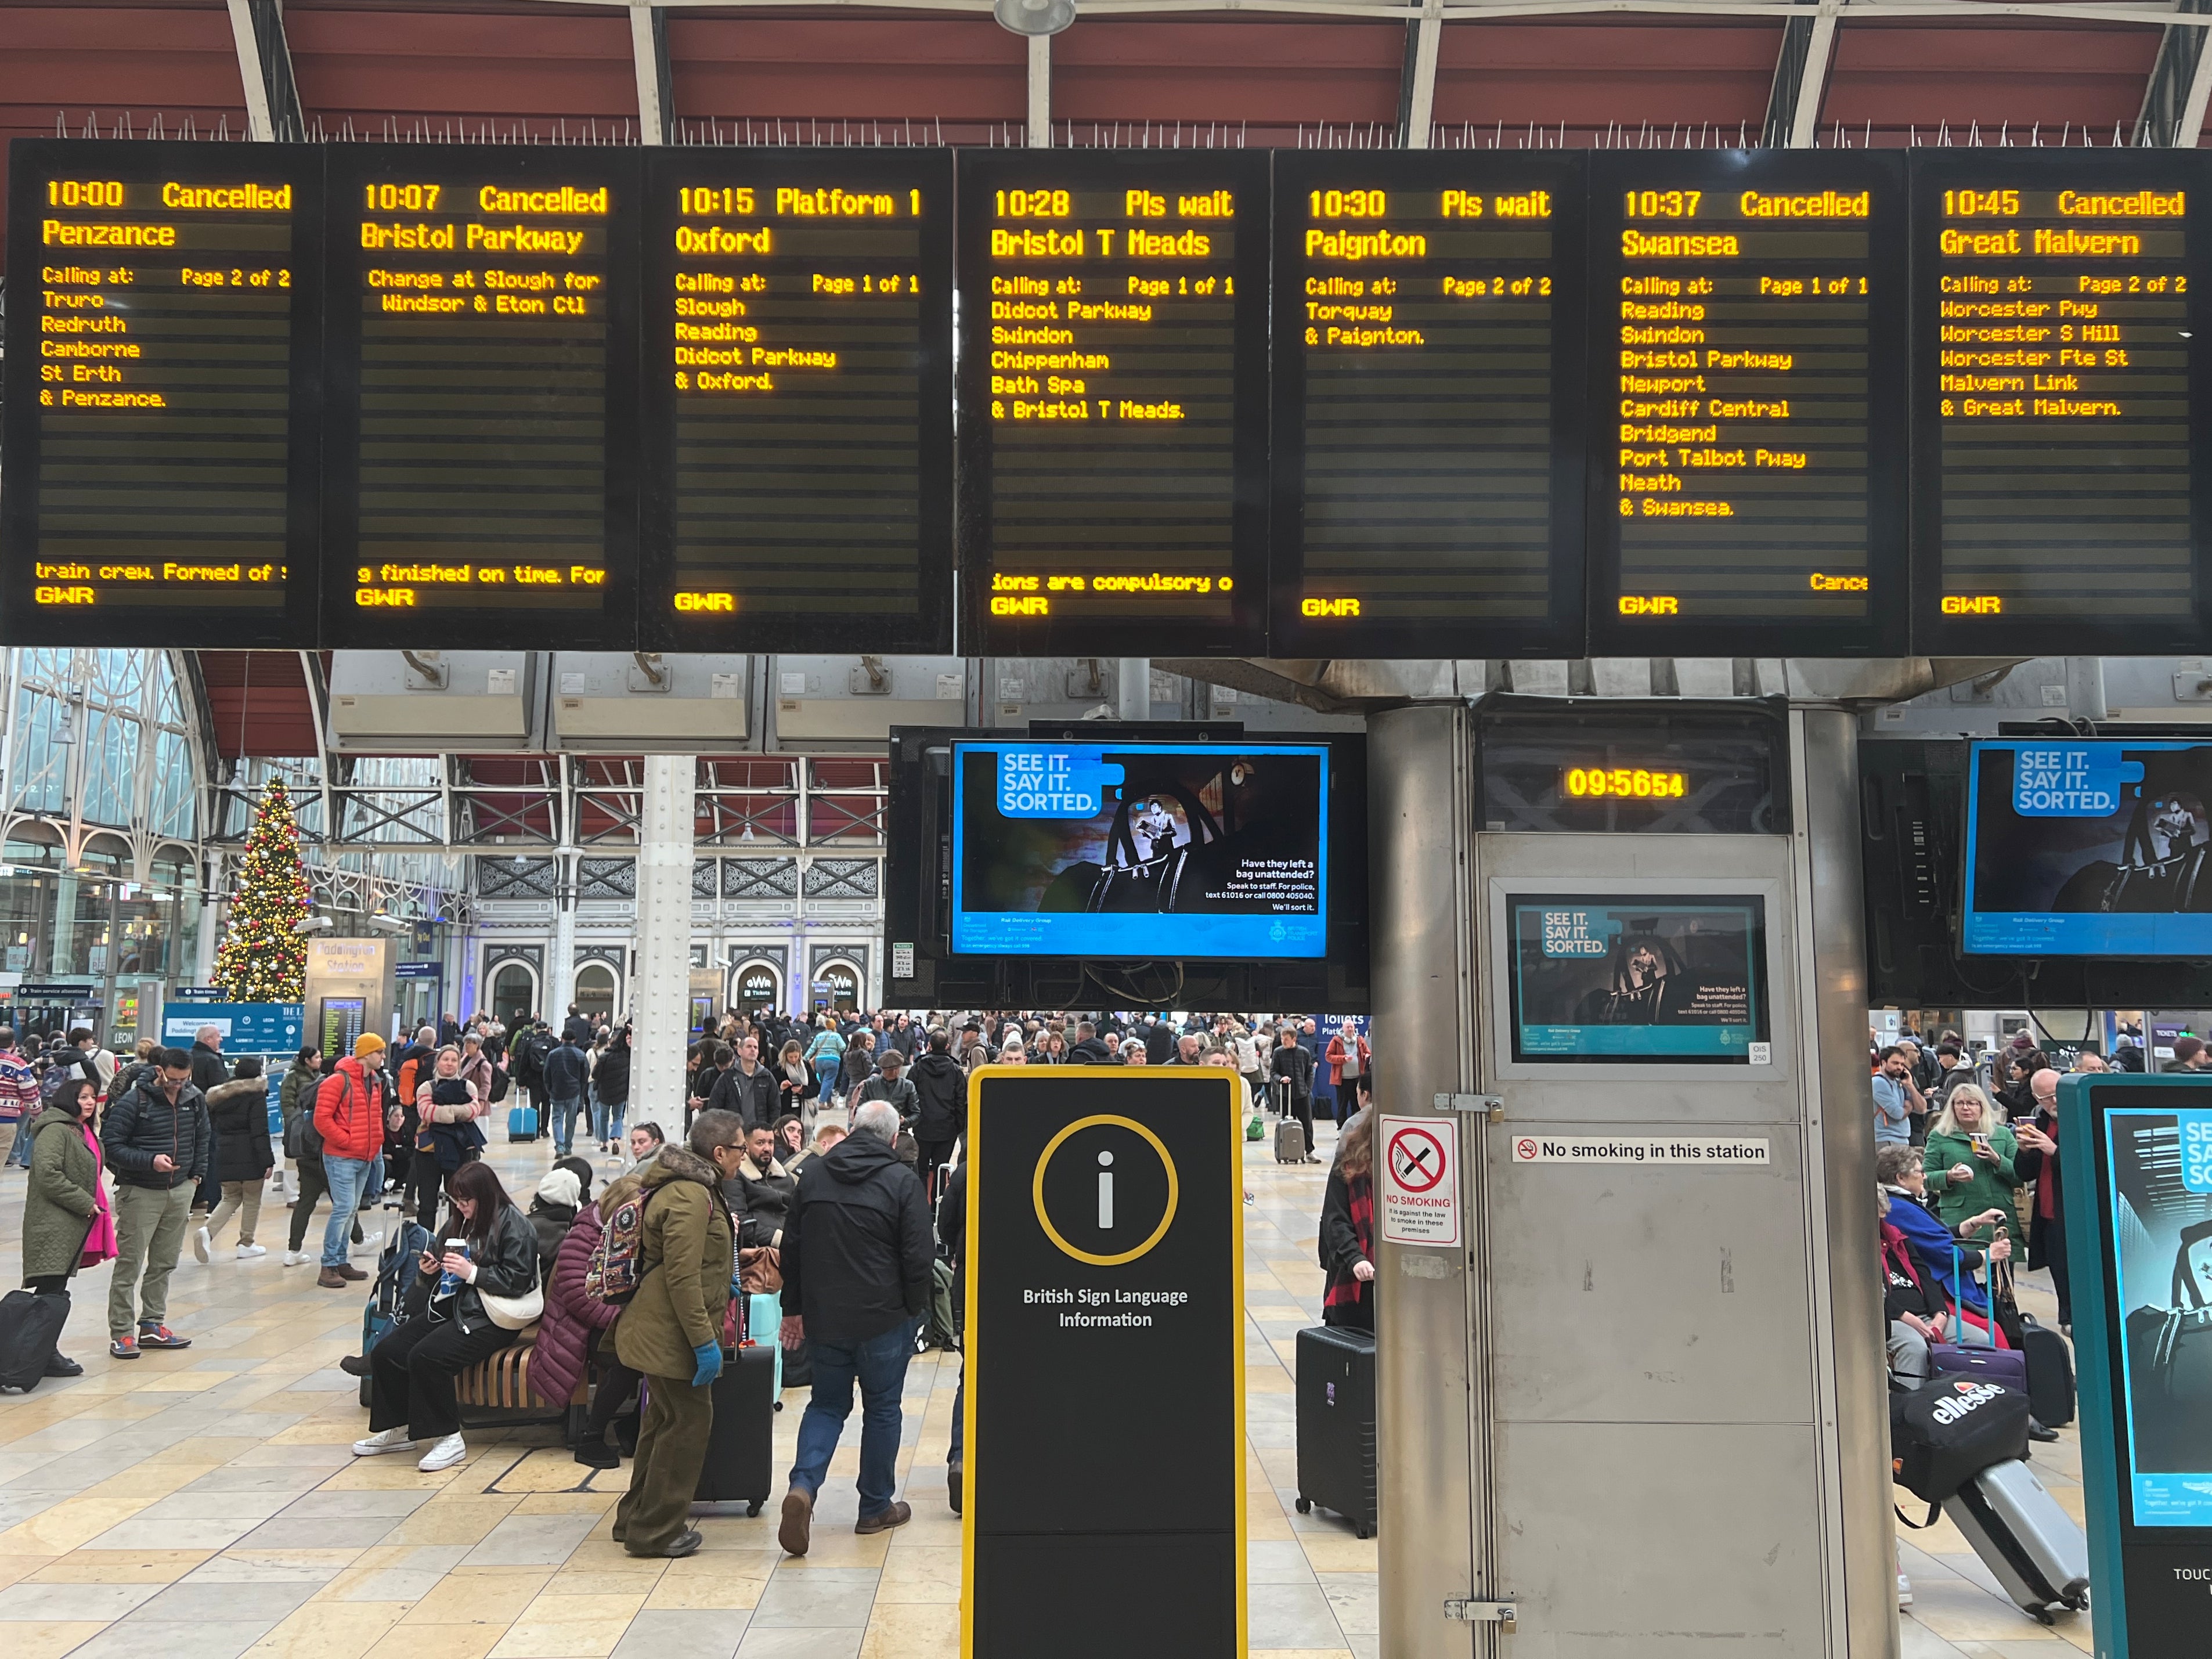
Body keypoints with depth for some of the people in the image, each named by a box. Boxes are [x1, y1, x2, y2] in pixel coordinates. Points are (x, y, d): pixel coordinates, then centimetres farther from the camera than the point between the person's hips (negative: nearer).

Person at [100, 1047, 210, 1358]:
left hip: (180, 1191, 5)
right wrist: (150, 1162, -23)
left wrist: (196, 1175, 10)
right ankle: (121, 1334, 2)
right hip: (140, 1192, -5)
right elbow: (111, 1145, -13)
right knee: (130, 1263, -3)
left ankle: (152, 1326, 21)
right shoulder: (133, 1102, -13)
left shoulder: (195, 1100, 4)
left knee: (165, 1262, 11)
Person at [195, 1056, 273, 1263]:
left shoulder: (221, 1095, 10)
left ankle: (208, 1230, -7)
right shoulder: (256, 1095, -10)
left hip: (225, 1155, 6)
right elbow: (260, 1131, -14)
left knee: (230, 1199, 16)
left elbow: (214, 1126, 15)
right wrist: (268, 1161, -13)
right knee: (252, 1201, 7)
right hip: (250, 1157, -6)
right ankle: (246, 1244, 12)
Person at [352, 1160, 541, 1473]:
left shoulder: (513, 1225, -10)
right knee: (385, 1352, -5)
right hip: (451, 1307, 9)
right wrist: (429, 1270, -1)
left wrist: (472, 1273, -22)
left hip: (489, 1320, -9)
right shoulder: (458, 1222, 14)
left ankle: (449, 1438, -15)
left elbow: (518, 1280, -17)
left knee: (426, 1357, -28)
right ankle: (398, 1430, 11)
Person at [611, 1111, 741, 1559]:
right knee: (688, 1422, -2)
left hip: (658, 1331, 11)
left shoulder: (695, 1187, 12)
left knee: (665, 1421, 19)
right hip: (672, 1333, -11)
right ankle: (654, 1531, 8)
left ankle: (637, 1519, 30)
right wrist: (705, 1341, -25)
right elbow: (683, 1277, -27)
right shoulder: (691, 1197, -23)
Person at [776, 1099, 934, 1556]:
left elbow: (791, 1247, 9)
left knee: (827, 1403, 15)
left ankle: (803, 1486, -7)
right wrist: (916, 1310, 4)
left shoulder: (813, 1174, 3)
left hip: (822, 1317, 3)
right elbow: (918, 1256, -10)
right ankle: (876, 1508, 19)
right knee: (882, 1410, 11)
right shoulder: (902, 1181, -10)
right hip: (884, 1318, -3)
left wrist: (793, 1308, 17)